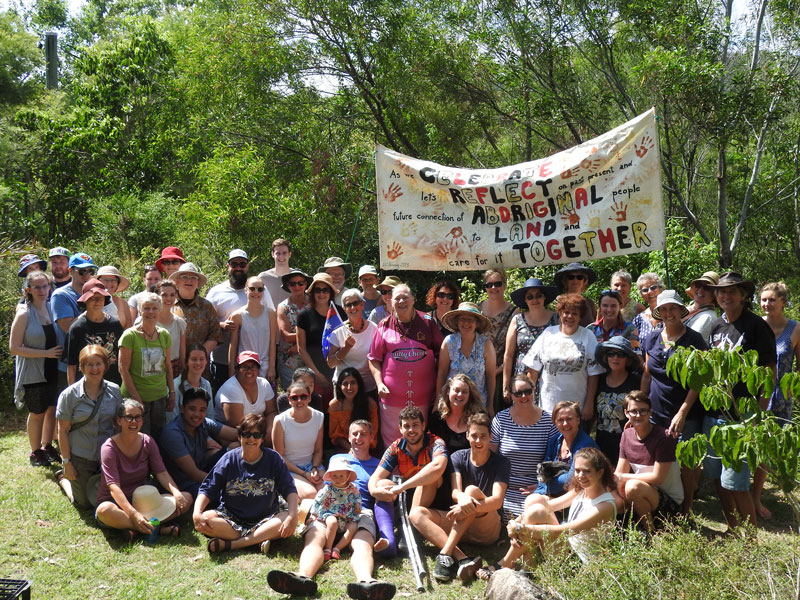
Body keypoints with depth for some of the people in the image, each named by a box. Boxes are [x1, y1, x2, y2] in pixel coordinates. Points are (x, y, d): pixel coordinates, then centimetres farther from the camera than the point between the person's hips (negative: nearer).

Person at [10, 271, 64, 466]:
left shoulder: (52, 308, 2)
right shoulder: (24, 314, -14)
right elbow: (14, 348, -16)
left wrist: (59, 352, 0)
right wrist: (45, 353, -20)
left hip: (52, 370, 5)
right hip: (33, 374, -5)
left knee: (52, 409, 15)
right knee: (37, 413, 8)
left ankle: (47, 447, 34)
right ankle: (35, 453, 26)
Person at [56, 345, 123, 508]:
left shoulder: (114, 391, -4)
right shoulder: (69, 395, -12)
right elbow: (63, 431, -9)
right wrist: (66, 463, -9)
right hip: (80, 457, -2)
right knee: (84, 503, 9)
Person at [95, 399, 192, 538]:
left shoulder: (147, 442, 2)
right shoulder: (109, 447, -14)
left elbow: (161, 472, -4)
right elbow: (113, 487, -25)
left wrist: (176, 493, -25)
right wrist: (133, 513, -39)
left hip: (142, 501, 5)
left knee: (186, 498, -15)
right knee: (104, 511, -41)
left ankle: (137, 529, -29)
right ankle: (158, 529, -34)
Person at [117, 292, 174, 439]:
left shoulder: (164, 335, 6)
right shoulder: (130, 335, -10)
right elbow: (123, 369, -10)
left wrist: (172, 393, 10)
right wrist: (136, 398, -14)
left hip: (160, 397, 5)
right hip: (136, 398, -4)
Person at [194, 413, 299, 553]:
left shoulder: (273, 458, -1)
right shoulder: (229, 459, -1)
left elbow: (289, 489, -6)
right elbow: (207, 489, -4)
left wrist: (292, 516, -24)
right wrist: (197, 513, -23)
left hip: (265, 519, 0)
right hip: (231, 518, 0)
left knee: (289, 522, -31)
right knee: (205, 519, -28)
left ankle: (229, 544, -29)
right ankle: (258, 540, -26)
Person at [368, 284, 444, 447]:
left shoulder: (427, 322, 4)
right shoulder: (385, 325, 4)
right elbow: (374, 359, 7)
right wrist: (379, 383, -7)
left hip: (422, 397, 0)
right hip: (392, 396, 0)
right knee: (391, 441, 6)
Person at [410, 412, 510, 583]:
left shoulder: (501, 463, -5)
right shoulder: (458, 457, 3)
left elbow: (497, 500, -19)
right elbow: (455, 492, -14)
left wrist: (471, 506, -38)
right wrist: (462, 498, -40)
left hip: (488, 528, -4)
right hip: (459, 526, 4)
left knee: (472, 490, -31)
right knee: (416, 513, -20)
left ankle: (445, 554, -40)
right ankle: (461, 558, -40)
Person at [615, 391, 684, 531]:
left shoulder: (664, 438, -18)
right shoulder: (627, 435, 3)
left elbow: (657, 477, -20)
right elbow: (619, 474, 3)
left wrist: (623, 477, -18)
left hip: (670, 502, -7)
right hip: (644, 497, 7)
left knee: (633, 487, -34)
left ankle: (650, 529, -11)